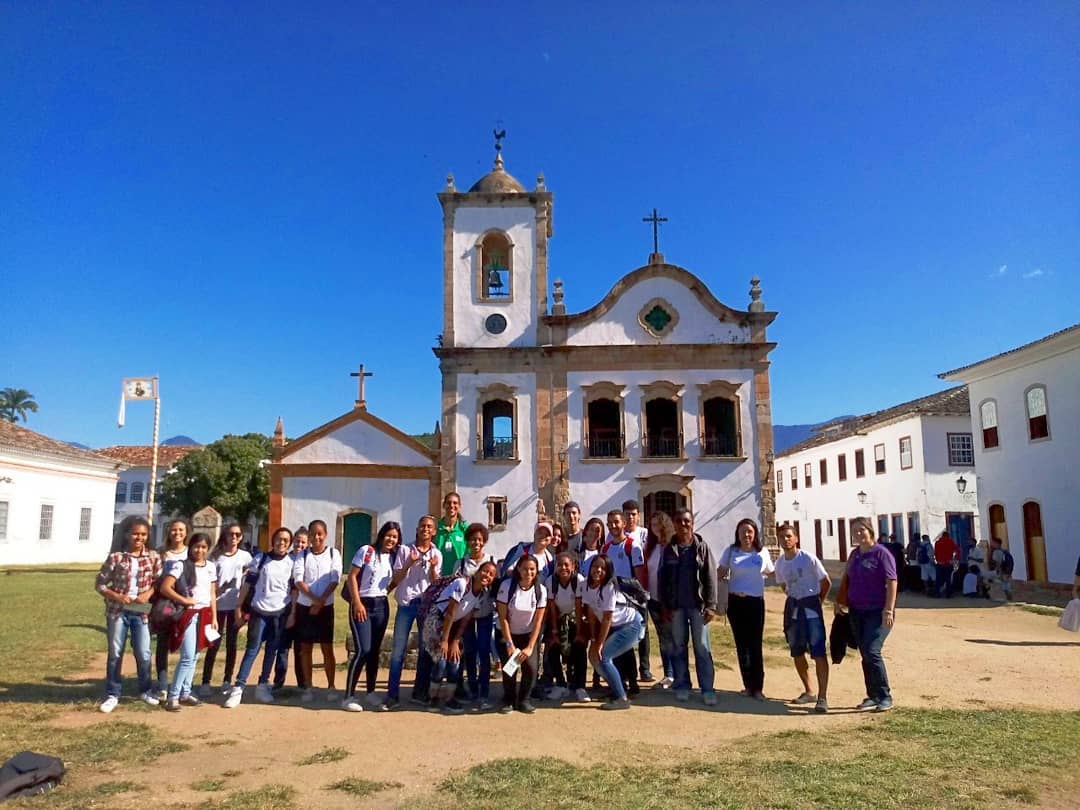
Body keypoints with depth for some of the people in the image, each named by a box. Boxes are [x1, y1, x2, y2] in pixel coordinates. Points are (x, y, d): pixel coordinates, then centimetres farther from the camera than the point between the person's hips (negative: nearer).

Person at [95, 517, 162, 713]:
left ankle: (146, 690, 26)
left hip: (141, 612, 1)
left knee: (144, 654, 7)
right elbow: (99, 584, -1)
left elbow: (159, 582, 7)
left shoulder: (153, 557, 0)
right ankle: (112, 695, 21)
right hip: (118, 611, -1)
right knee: (115, 654, 8)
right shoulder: (115, 557, -6)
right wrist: (117, 596, -15)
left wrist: (148, 594, -12)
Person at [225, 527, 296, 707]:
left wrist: (293, 613, 1)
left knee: (272, 651, 7)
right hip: (259, 611, -1)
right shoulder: (260, 559, 0)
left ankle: (263, 685, 19)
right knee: (252, 649, -5)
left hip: (281, 613, 1)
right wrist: (238, 608, 0)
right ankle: (238, 688, -3)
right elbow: (247, 584, 3)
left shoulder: (292, 563, 2)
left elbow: (295, 590, 5)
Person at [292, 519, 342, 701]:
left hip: (325, 607, -1)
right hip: (304, 606, 1)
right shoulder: (302, 555, 3)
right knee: (305, 648, 6)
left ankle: (331, 687, 10)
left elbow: (335, 580, -6)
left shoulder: (333, 553, 1)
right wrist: (314, 598, -20)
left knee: (327, 648, 2)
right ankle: (308, 688, 15)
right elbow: (298, 580, -7)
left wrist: (321, 601, -15)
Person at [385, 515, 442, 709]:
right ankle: (392, 694, 1)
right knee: (398, 649, -4)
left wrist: (432, 568, -13)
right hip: (406, 603, -2)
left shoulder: (437, 554, 7)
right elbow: (396, 579, 0)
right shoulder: (405, 550, 3)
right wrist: (408, 564, -15)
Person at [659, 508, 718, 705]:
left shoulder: (702, 547, -1)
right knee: (679, 647, 8)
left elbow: (710, 577, -4)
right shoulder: (669, 549, 5)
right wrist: (665, 605, 1)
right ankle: (682, 686, 16)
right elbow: (662, 578, 7)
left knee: (702, 648, -2)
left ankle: (707, 689, 3)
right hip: (676, 606, 2)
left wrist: (711, 605, -9)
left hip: (698, 604, -2)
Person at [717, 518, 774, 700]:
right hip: (735, 602, 1)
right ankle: (748, 685, 16)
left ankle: (757, 687, 6)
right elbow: (720, 572, 4)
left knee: (755, 645, -2)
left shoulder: (762, 554, 1)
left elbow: (770, 573, 15)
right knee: (741, 644, 7)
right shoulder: (731, 551, 0)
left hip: (755, 603, 0)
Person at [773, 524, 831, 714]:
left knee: (818, 652, -10)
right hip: (792, 607, 6)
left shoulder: (809, 559, -14)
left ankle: (822, 697, -7)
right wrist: (795, 599, 11)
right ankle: (809, 692, 26)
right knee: (797, 653, 12)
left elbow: (826, 582, -5)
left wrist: (817, 603, 2)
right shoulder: (780, 563, 3)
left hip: (810, 606, -6)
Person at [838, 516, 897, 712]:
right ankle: (872, 696, 18)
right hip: (857, 612, 7)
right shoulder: (854, 554, 11)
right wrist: (841, 602, 15)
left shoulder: (881, 553, -9)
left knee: (871, 652, -15)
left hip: (878, 612, -7)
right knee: (865, 655, 9)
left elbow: (892, 582, -13)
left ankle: (885, 697, -4)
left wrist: (889, 610, -19)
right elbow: (846, 580, 20)